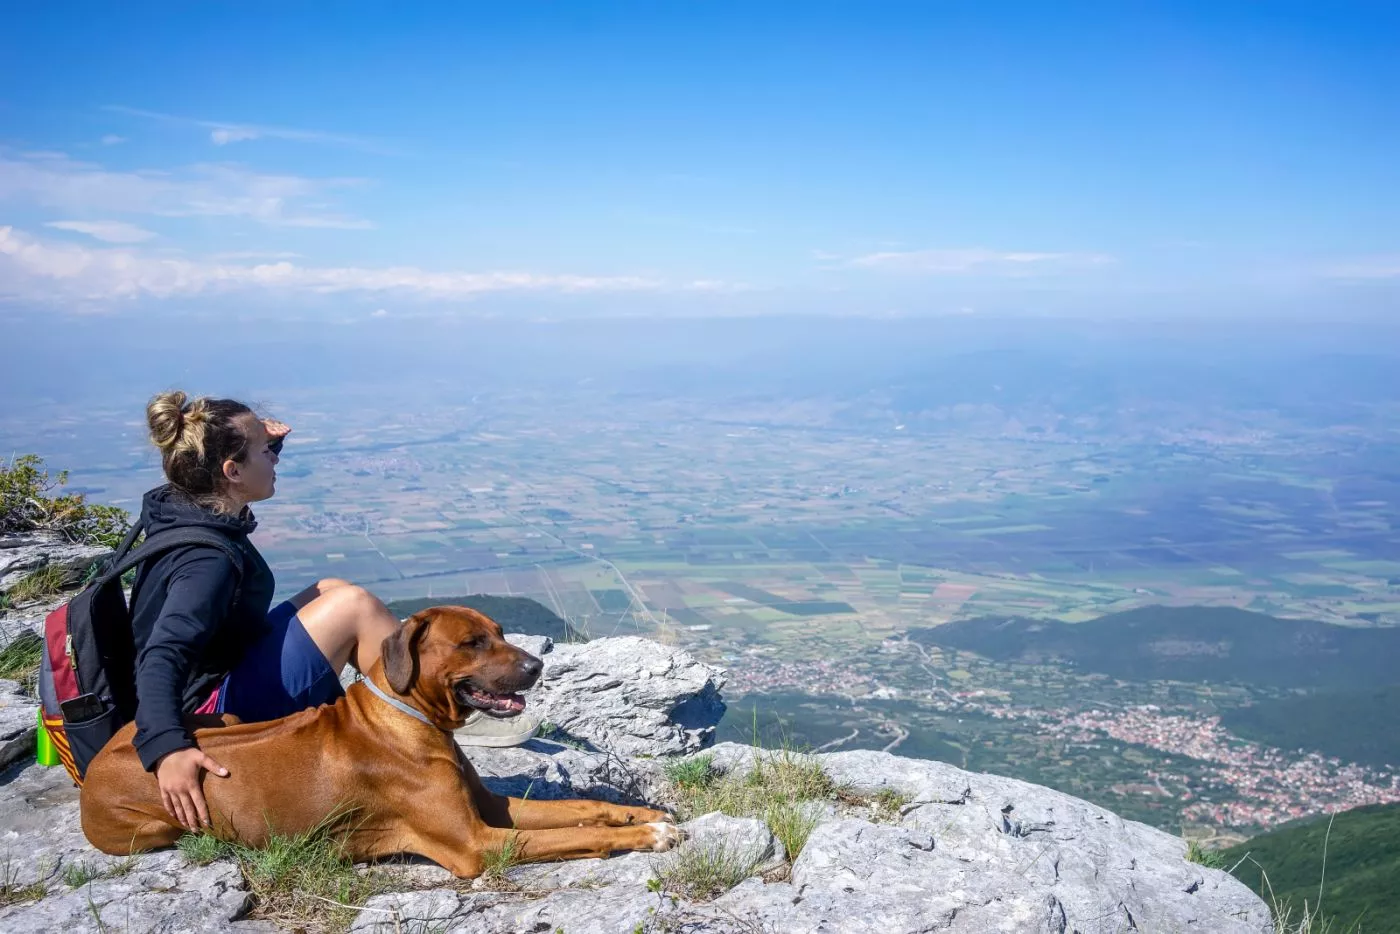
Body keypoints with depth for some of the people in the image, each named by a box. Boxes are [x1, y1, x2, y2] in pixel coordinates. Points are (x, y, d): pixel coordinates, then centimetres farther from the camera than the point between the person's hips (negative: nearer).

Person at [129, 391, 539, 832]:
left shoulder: (185, 507, 1)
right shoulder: (207, 560, -27)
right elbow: (161, 656, -39)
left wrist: (263, 439, 2)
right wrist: (166, 746, -53)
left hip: (224, 677, 11)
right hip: (219, 712, -11)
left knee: (331, 591, 11)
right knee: (354, 605, -19)